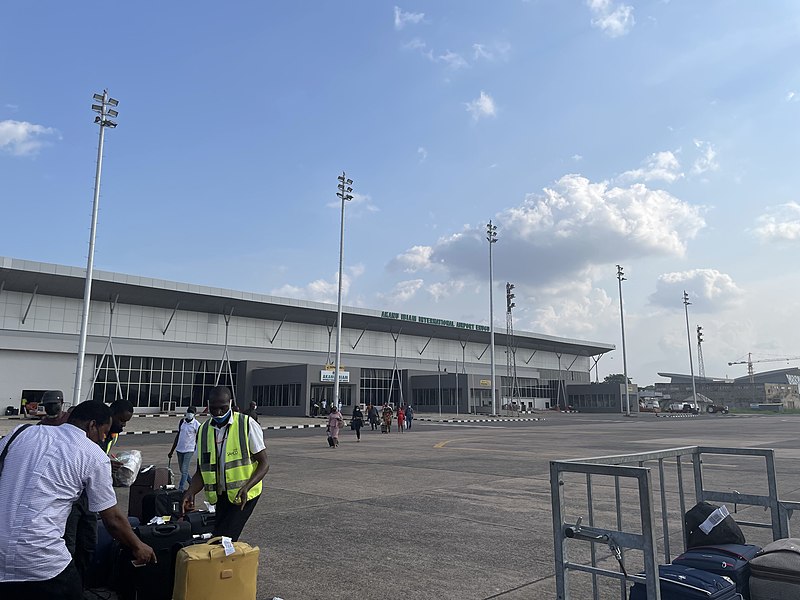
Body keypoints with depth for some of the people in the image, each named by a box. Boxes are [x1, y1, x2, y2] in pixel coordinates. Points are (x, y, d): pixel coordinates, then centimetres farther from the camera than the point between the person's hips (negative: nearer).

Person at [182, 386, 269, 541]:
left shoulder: (247, 425, -11)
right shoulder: (204, 430, 5)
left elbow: (264, 463, -9)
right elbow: (201, 470, 10)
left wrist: (246, 487, -25)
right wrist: (190, 492, -9)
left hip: (243, 494, -5)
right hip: (220, 495, 6)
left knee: (223, 537, -17)